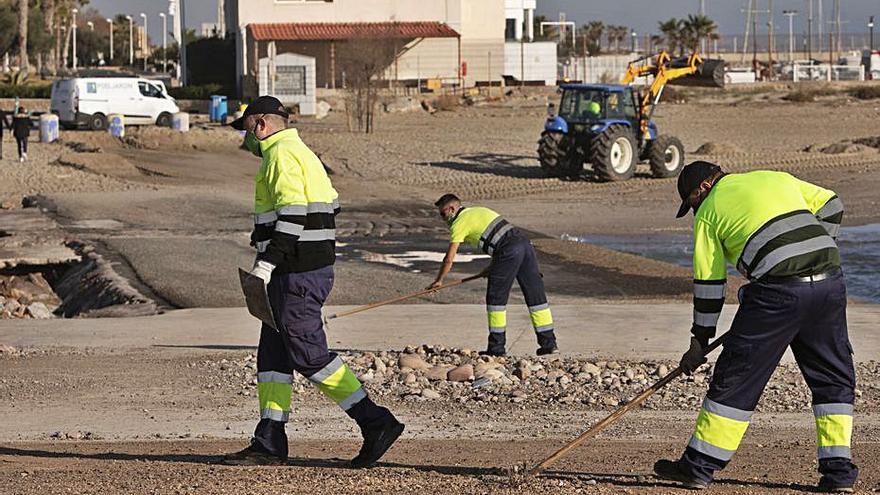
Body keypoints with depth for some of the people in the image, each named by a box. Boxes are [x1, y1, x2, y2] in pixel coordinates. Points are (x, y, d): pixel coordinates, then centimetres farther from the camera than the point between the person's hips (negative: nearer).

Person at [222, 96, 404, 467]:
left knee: (309, 354, -9)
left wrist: (265, 265, -24)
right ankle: (269, 444, 10)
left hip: (296, 275, -11)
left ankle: (376, 423, -9)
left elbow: (291, 215, -21)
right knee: (273, 352, 10)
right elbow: (331, 206, 23)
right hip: (316, 266, 11)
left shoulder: (281, 155, -11)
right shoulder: (302, 152, 20)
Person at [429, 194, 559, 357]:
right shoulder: (478, 211, 29)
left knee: (496, 297, 2)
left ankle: (497, 346, 3)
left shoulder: (459, 223, 5)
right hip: (524, 244, 8)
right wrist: (493, 266, 30)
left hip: (509, 251, -8)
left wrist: (438, 281, 20)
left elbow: (449, 259, 6)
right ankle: (549, 343, 10)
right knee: (535, 294, 9)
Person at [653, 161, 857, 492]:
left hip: (778, 291, -4)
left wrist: (700, 341, 18)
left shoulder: (709, 210, 13)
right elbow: (831, 207, 22)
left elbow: (708, 282, 13)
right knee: (833, 378, 16)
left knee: (737, 378, 4)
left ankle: (698, 467, 9)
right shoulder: (777, 178, 25)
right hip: (830, 284, 4)